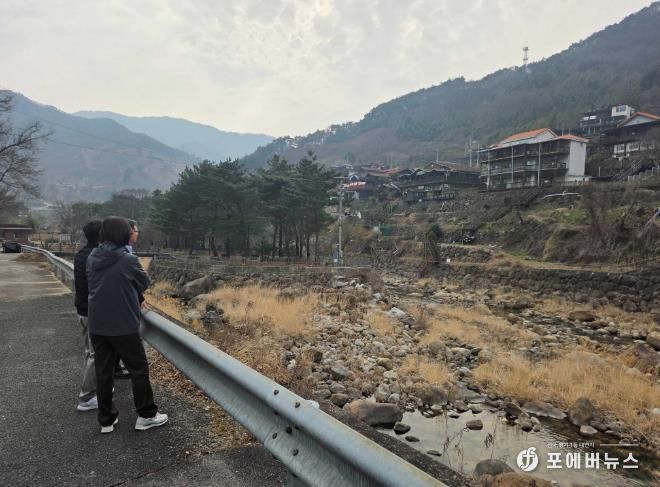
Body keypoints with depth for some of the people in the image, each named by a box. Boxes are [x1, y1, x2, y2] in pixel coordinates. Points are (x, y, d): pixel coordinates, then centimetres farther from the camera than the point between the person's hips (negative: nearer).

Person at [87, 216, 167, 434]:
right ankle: (146, 415, 19)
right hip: (124, 326, -6)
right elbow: (144, 283, -2)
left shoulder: (92, 258, 1)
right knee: (139, 368, 9)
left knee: (103, 372, 14)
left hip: (97, 326, 6)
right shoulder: (128, 260, -17)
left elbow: (92, 284, 13)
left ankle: (107, 420, 24)